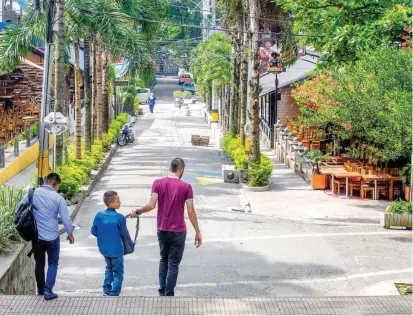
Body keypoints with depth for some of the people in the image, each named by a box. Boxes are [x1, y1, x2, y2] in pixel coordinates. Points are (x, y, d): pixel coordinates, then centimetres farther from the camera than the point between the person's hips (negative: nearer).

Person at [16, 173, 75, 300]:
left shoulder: (32, 193, -5)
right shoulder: (58, 198, -11)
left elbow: (19, 209, 1)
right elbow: (66, 219, -8)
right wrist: (70, 233, 9)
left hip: (36, 236, 3)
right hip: (52, 237, -3)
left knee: (39, 263, 18)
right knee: (53, 263, 13)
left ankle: (40, 290, 26)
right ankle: (48, 291, 2)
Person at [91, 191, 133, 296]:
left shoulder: (99, 215, -7)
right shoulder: (120, 217, -19)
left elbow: (93, 231, -2)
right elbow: (124, 234, -10)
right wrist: (131, 244, 7)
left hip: (103, 249, 5)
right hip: (116, 250, -5)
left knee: (109, 268, 27)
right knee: (118, 272, 11)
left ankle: (106, 291, 25)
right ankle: (114, 294, 9)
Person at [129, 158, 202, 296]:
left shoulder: (158, 183, -5)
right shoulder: (186, 186, -9)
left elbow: (151, 205, -13)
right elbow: (191, 211, -10)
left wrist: (138, 212, 4)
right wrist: (197, 232, -4)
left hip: (162, 230, 3)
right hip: (178, 231, -3)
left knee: (164, 261, 20)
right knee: (173, 264, 4)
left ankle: (162, 293, 24)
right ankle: (169, 295, 5)